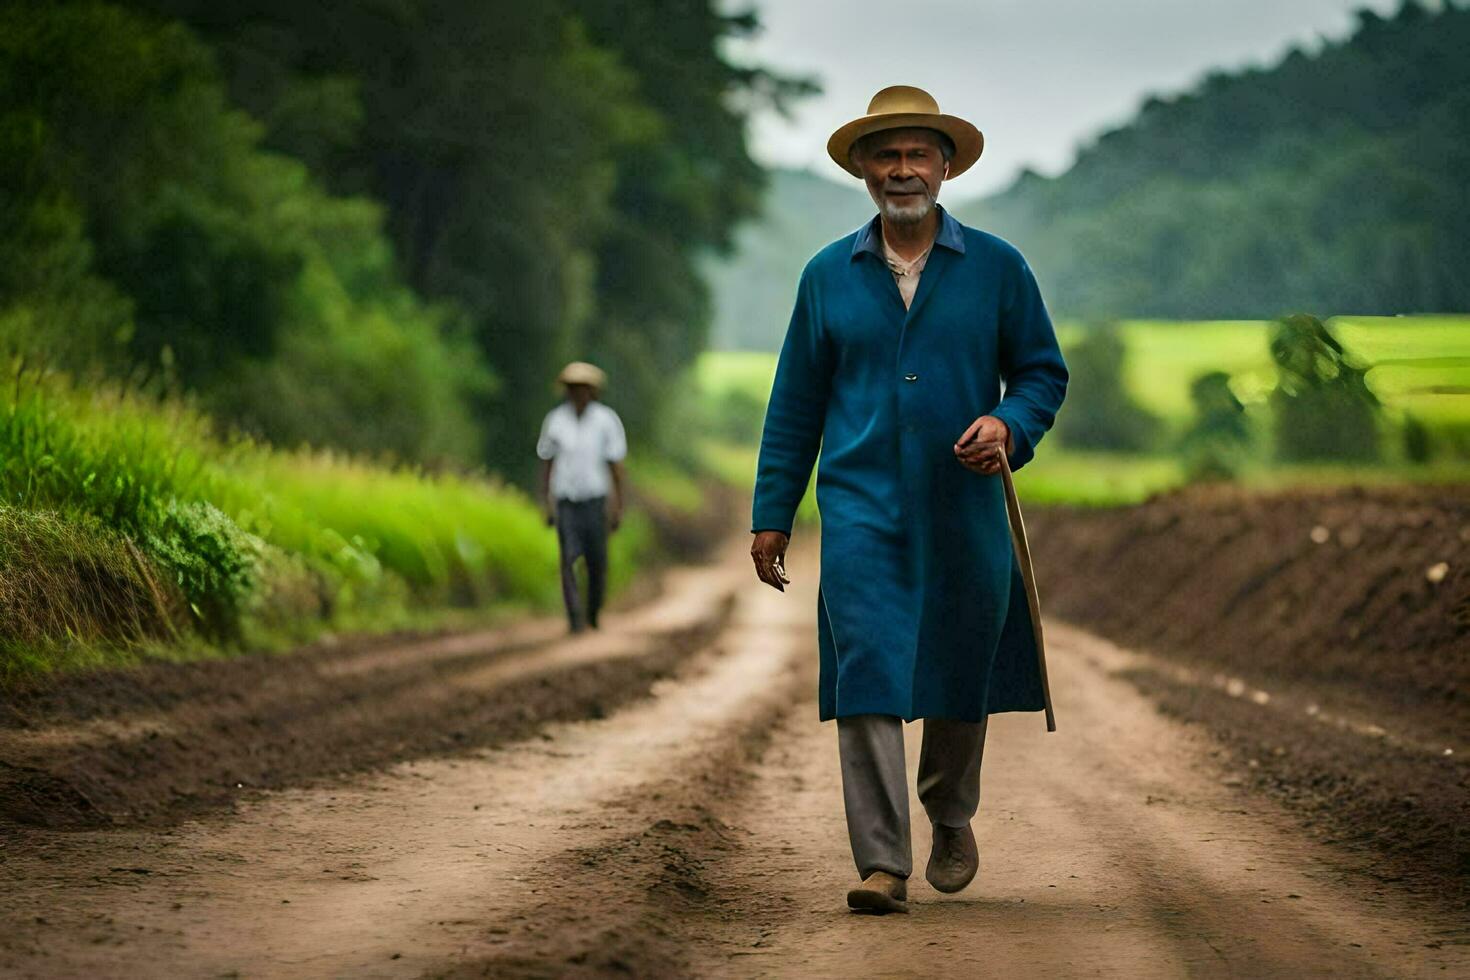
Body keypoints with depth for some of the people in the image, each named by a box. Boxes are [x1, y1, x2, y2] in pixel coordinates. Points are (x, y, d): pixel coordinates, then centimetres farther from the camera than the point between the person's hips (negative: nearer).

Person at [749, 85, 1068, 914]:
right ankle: (883, 866, -12)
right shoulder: (828, 276, 7)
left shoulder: (997, 267, 4)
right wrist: (772, 515, 7)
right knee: (867, 680, -11)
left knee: (962, 678, 11)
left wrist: (1008, 424, -14)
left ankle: (952, 819, 37)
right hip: (861, 508, 0)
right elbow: (795, 404, 10)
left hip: (965, 510, 1)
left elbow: (1044, 371, 8)